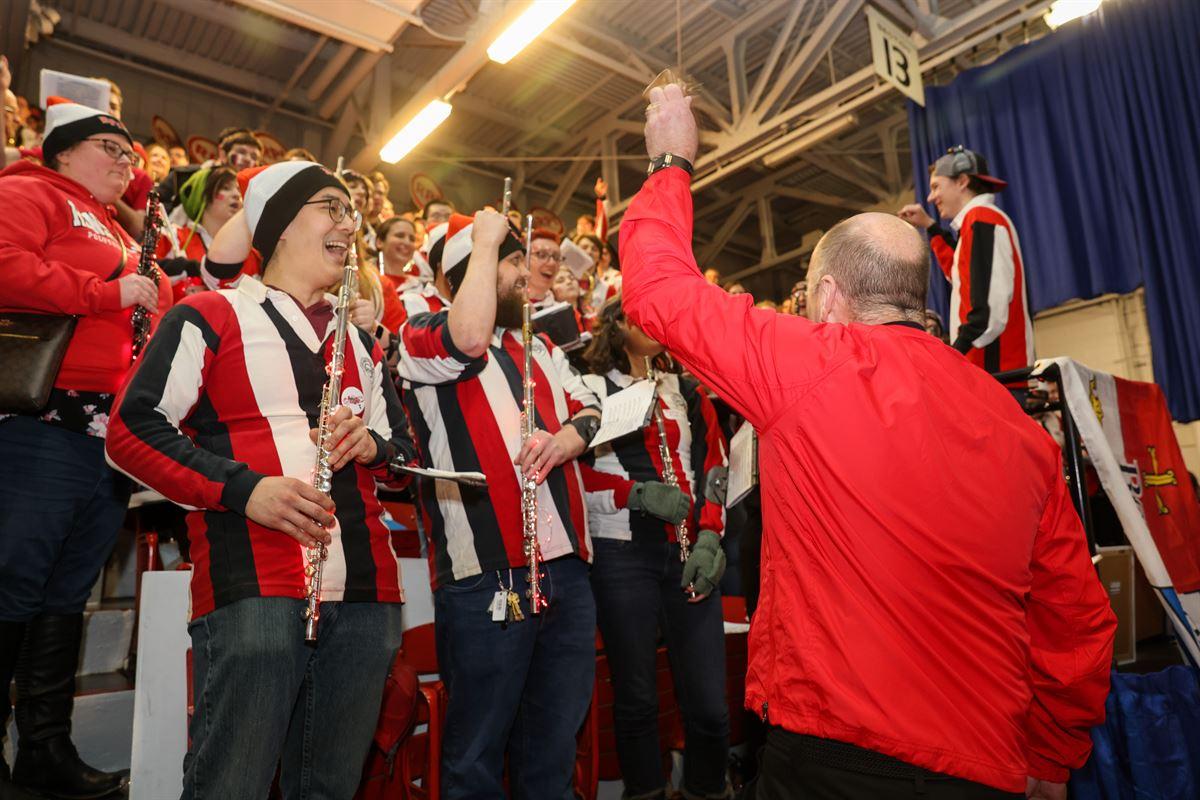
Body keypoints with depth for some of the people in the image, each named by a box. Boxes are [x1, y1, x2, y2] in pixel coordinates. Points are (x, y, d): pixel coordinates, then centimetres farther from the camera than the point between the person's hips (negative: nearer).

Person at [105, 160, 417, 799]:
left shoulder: (360, 342, 24)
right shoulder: (210, 317, 5)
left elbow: (403, 443, 26)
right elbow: (133, 429, -3)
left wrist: (373, 445, 2)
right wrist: (243, 489, -16)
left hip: (364, 596, 6)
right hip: (252, 592, -5)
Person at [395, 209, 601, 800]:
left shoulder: (538, 347, 21)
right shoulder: (422, 336, -1)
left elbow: (589, 407, 16)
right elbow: (468, 339, -23)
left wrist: (573, 431, -8)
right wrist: (486, 239, -10)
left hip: (566, 571, 6)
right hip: (485, 579, -6)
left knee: (554, 750, 17)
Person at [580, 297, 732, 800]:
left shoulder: (687, 390, 15)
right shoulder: (591, 390, 3)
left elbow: (714, 467, 10)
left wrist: (708, 538, -1)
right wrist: (639, 494, -14)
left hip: (689, 552, 3)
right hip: (621, 555, -2)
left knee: (708, 702, 3)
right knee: (636, 698, 8)